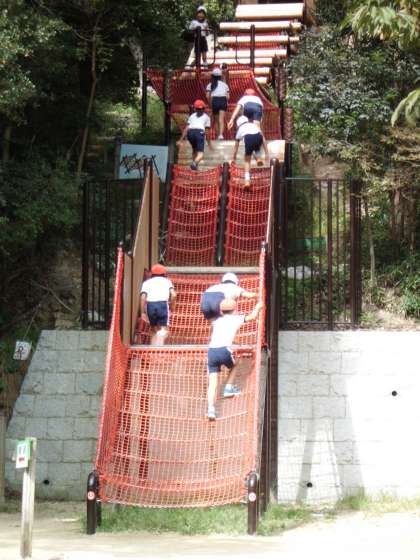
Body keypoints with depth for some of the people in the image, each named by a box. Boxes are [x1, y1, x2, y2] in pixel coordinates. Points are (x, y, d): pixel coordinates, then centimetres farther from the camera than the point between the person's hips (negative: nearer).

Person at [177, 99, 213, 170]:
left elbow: (186, 129, 15)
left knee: (194, 149, 29)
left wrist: (181, 140, 13)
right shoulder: (206, 117, 21)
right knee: (200, 154, -10)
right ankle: (195, 163, -40)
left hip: (190, 132, 3)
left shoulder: (192, 116, 26)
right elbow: (207, 131, 16)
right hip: (199, 132, -3)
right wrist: (209, 143, 23)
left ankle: (194, 164, 24)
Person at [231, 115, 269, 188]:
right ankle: (258, 158, 10)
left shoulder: (240, 129, 35)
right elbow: (263, 139, 36)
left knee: (247, 161, 13)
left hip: (248, 138, -2)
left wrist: (233, 158, 56)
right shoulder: (254, 125, 40)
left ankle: (247, 180, 1)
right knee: (257, 149, 39)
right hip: (258, 137, 2)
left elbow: (236, 146, 44)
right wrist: (266, 153, 37)